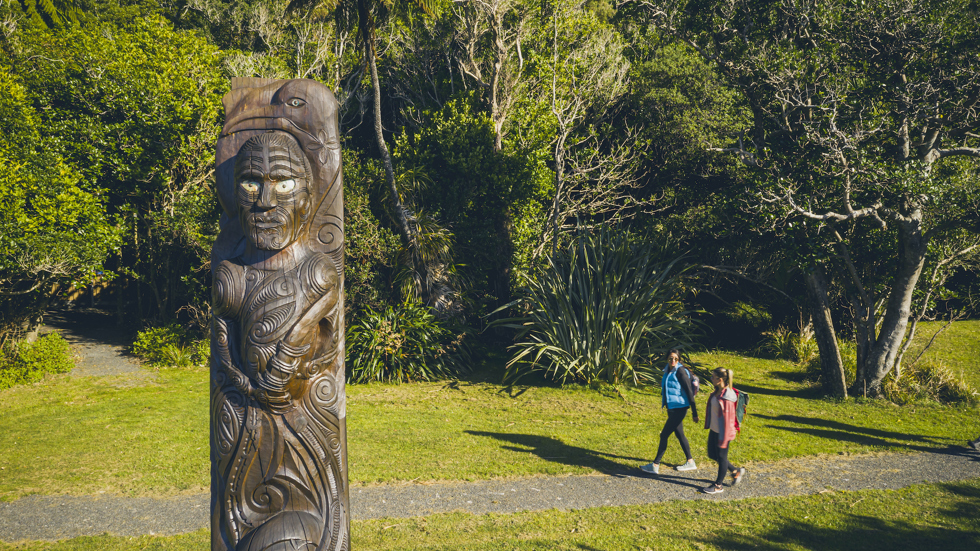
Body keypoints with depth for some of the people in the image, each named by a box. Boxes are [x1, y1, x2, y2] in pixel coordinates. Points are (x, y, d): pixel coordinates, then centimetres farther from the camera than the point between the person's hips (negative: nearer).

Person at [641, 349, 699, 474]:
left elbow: (689, 392, -17)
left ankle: (655, 466, 4)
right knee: (679, 435, 17)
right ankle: (690, 462, 29)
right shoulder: (667, 371, 7)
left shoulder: (680, 371, -17)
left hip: (679, 409, -9)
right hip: (671, 408, 9)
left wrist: (694, 413, -18)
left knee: (664, 435, -4)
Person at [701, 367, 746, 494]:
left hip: (722, 431, -10)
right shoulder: (718, 391, 3)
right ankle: (736, 471, 37)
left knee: (721, 457, 7)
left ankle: (718, 486, 22)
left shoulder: (726, 397, -25)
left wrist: (723, 439, -20)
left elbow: (727, 418, -23)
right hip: (714, 430, 10)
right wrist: (709, 426, 22)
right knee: (712, 454, 19)